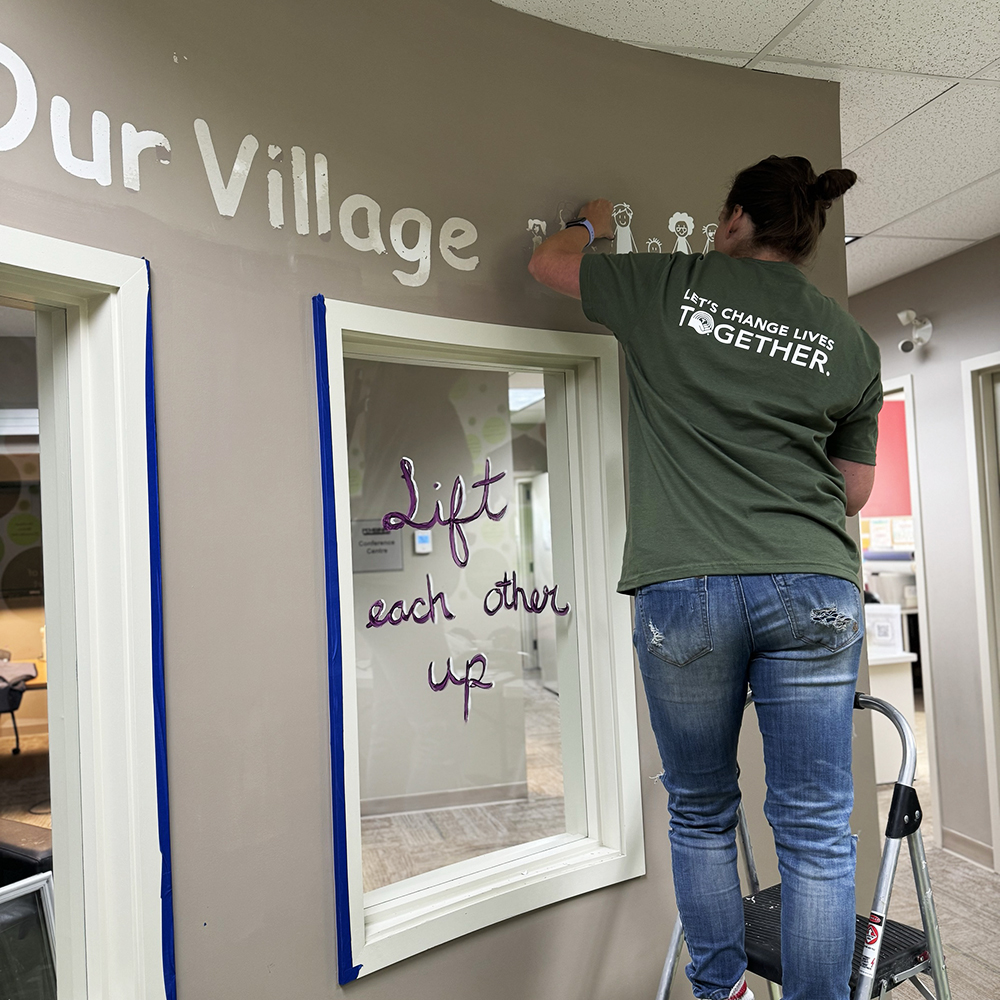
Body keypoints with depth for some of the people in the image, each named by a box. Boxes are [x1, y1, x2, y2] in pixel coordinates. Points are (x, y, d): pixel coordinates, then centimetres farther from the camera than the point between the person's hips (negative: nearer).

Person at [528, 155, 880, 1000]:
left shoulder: (674, 285, 4)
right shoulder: (852, 343, 11)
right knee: (815, 830, 7)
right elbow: (854, 491, 16)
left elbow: (548, 262, 19)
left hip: (685, 587, -1)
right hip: (816, 590, 2)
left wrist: (593, 224, 39)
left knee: (701, 811, 16)